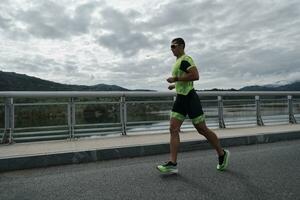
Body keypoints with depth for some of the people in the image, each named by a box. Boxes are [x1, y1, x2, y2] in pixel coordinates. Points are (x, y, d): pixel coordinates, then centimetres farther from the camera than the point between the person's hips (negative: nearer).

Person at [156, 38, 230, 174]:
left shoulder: (185, 59, -10)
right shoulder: (178, 61, 20)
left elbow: (195, 76, -25)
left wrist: (176, 79, -20)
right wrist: (175, 85, 18)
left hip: (189, 98, -9)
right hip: (180, 98, 9)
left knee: (202, 129, 0)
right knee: (173, 129, -1)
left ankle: (222, 154, 21)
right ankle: (172, 164, 0)